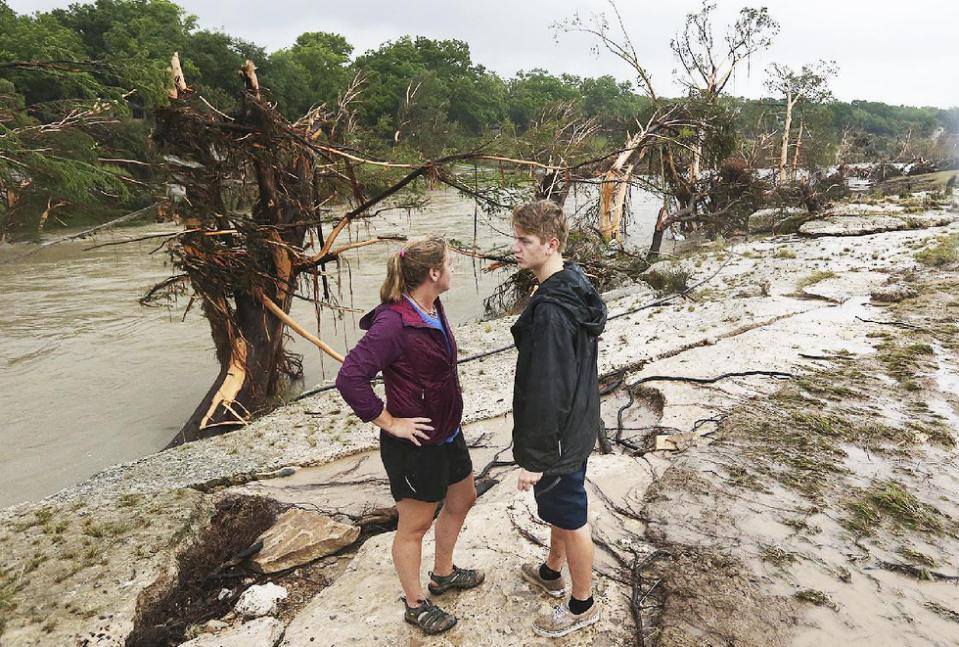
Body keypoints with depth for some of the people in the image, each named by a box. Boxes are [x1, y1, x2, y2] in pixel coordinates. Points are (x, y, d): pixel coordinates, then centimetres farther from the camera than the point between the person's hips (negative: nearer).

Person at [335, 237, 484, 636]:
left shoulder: (434, 309, 0)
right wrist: (389, 423, -23)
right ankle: (416, 605, 35)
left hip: (447, 431, 9)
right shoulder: (394, 323, -27)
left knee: (462, 499, 25)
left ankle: (443, 574, 49)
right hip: (415, 443, -9)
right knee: (415, 524, 11)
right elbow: (349, 378, -30)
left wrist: (449, 408, 12)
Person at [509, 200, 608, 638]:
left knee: (569, 517, 11)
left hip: (558, 436, -9)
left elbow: (546, 391, -28)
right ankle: (552, 573, 50)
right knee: (559, 510, 27)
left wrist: (534, 457, -19)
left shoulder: (550, 310, -30)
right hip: (576, 423, 9)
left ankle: (582, 605, 33)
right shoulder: (575, 286, 1)